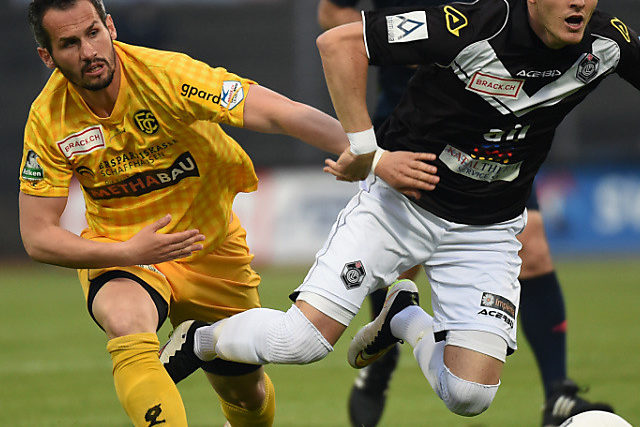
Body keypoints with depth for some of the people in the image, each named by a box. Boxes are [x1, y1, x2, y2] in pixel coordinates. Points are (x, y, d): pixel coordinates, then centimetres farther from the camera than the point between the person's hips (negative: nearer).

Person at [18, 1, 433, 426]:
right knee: (128, 326, -35)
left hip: (212, 247, 1)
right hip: (119, 254, -1)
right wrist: (129, 252, -29)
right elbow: (38, 236, -13)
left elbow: (278, 112, -32)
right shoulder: (48, 119, -17)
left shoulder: (166, 74, -25)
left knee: (247, 393, 12)